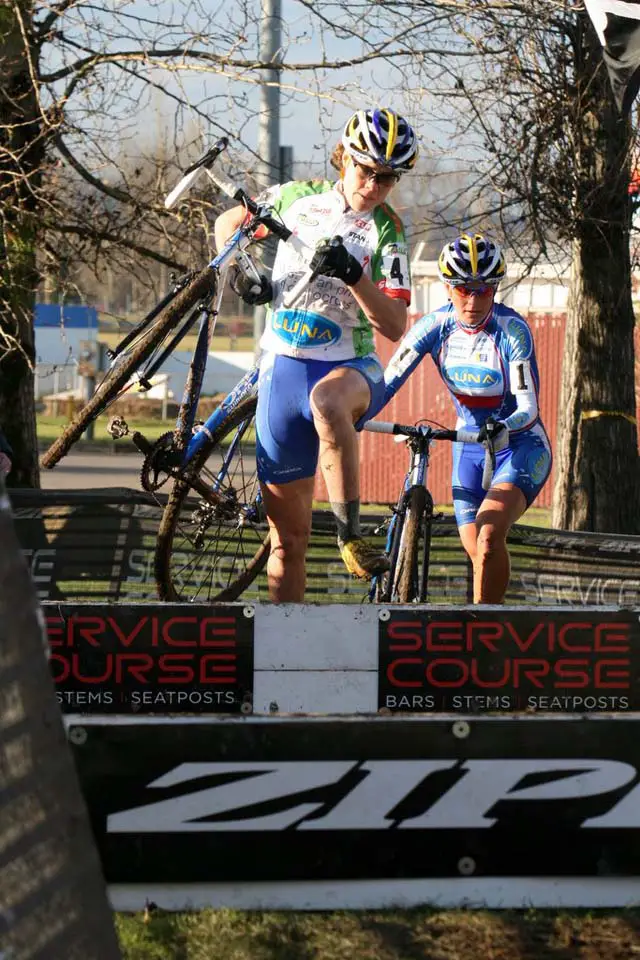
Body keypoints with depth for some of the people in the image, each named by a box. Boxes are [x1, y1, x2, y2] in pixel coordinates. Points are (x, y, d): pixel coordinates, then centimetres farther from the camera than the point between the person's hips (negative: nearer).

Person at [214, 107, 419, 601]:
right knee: (288, 535, 3)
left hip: (351, 365, -3)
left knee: (326, 399, -43)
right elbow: (229, 223, 20)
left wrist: (354, 276, -25)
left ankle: (351, 534, -37)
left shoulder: (387, 232, -3)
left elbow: (395, 326, -11)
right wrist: (240, 275, 2)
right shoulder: (299, 197, 5)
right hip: (283, 367, 3)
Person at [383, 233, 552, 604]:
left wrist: (502, 427, -47)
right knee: (478, 552, 2)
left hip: (521, 447, -5)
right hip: (469, 449, 5)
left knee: (489, 536, -27)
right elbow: (388, 382, -12)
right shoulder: (436, 326, -9)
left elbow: (528, 406, -26)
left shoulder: (512, 330, -20)